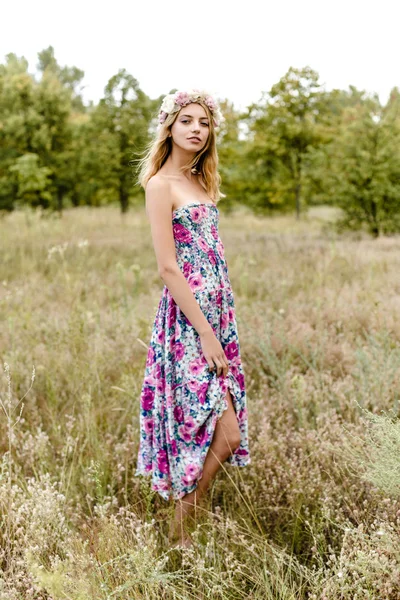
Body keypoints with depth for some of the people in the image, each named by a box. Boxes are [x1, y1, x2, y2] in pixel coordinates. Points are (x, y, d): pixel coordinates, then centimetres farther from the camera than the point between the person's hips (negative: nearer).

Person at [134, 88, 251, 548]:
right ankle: (179, 535, 10)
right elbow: (167, 268, -16)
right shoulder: (161, 184, -10)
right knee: (225, 435, -7)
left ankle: (183, 525, 29)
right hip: (187, 321, -8)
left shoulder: (200, 183, 15)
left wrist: (219, 329, 13)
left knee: (222, 434, 13)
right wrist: (206, 333, -17)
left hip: (216, 313, 8)